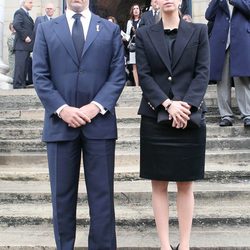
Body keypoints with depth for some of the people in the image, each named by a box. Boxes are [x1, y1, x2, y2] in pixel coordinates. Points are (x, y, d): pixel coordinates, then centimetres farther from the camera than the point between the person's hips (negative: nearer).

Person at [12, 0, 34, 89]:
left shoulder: (26, 14, 21)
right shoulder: (19, 12, -8)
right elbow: (16, 25, -23)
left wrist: (29, 37, 9)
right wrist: (25, 37, -21)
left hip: (27, 45, 10)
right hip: (21, 45, -10)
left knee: (26, 66, 12)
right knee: (20, 65, -8)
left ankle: (23, 84, 19)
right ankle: (17, 85, -5)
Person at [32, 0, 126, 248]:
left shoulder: (110, 29, 11)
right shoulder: (46, 29, 11)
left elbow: (118, 74, 2)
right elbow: (39, 76, 3)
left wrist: (96, 106, -12)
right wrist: (61, 109, -11)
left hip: (100, 122, 0)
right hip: (60, 123, 1)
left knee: (102, 193, 4)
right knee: (62, 194, 8)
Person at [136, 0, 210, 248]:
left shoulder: (199, 31, 7)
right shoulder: (144, 34, 6)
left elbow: (203, 72, 0)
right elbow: (144, 76, -2)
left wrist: (186, 104, -15)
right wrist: (168, 104, -15)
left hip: (190, 118, 0)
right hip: (155, 118, 0)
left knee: (185, 185, 6)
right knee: (159, 185, 5)